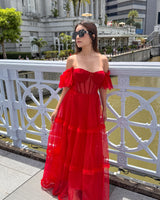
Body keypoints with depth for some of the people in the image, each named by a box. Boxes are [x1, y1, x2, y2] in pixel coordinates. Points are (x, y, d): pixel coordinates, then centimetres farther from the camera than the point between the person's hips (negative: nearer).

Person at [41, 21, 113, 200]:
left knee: (90, 150, 12)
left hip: (92, 109, 1)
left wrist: (104, 110, 12)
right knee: (69, 147, 13)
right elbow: (66, 87, 1)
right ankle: (65, 181, 41)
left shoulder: (103, 60, 0)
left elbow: (103, 88, 7)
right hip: (71, 107, -1)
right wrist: (57, 109, 2)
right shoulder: (72, 60, -3)